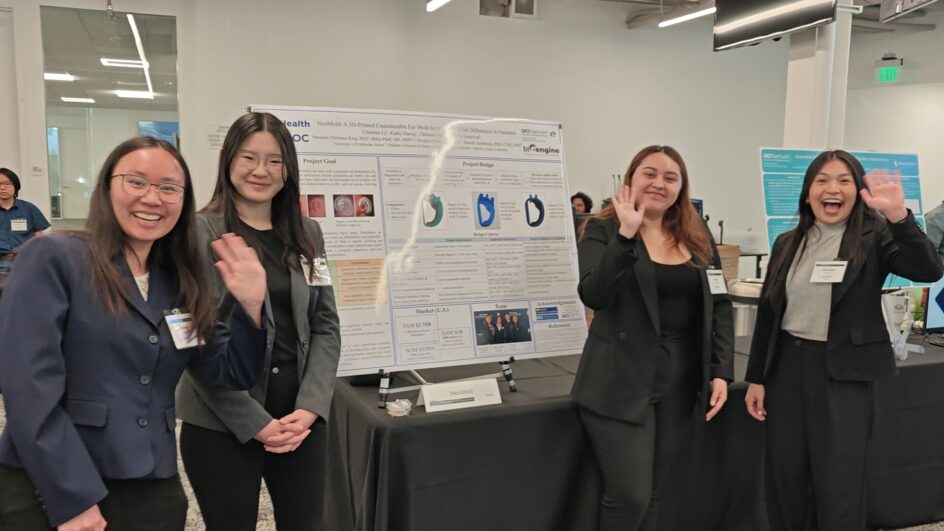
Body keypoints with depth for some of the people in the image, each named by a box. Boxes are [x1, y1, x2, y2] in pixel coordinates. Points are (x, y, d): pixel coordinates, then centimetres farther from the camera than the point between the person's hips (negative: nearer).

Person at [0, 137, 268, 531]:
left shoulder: (180, 285, 9)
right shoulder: (52, 259, -7)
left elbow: (232, 376, 8)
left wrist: (250, 307, -9)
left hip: (153, 494, 6)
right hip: (48, 495, -5)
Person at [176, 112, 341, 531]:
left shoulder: (307, 235, 8)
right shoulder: (199, 234, -6)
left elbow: (326, 326, 6)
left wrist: (311, 407, -7)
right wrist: (255, 422, -15)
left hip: (301, 417, 4)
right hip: (221, 422, -4)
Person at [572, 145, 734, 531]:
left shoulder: (697, 235, 9)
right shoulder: (603, 229, -4)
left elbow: (720, 303, 9)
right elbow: (593, 296, -20)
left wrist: (721, 371, 1)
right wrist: (626, 235, -26)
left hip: (679, 381, 5)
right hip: (621, 382, -4)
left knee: (651, 493, 13)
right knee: (629, 496, -4)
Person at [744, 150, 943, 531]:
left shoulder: (874, 237, -4)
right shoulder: (787, 243, 6)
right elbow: (768, 312, 8)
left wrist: (899, 216, -35)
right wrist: (756, 377, 8)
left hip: (843, 374, -4)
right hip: (786, 367, 4)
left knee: (839, 489, 2)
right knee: (784, 480, 14)